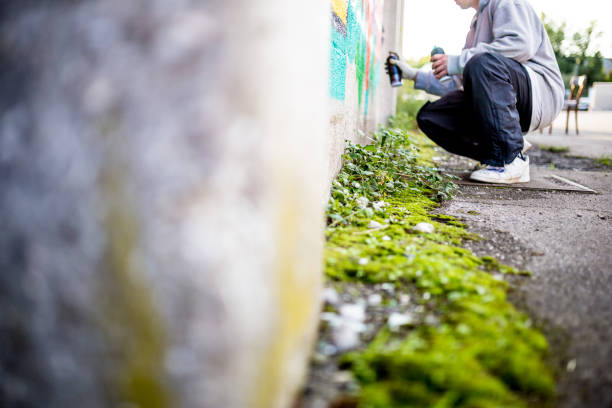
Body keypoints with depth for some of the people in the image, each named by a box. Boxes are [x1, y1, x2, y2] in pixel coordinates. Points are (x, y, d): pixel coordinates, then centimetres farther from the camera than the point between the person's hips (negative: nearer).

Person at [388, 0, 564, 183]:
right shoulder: (477, 24, 26)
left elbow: (522, 44, -21)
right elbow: (459, 83, 27)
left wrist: (458, 61, -19)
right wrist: (415, 75, 20)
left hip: (542, 94, -8)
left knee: (482, 62, -35)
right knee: (429, 117, -1)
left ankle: (512, 161, -28)